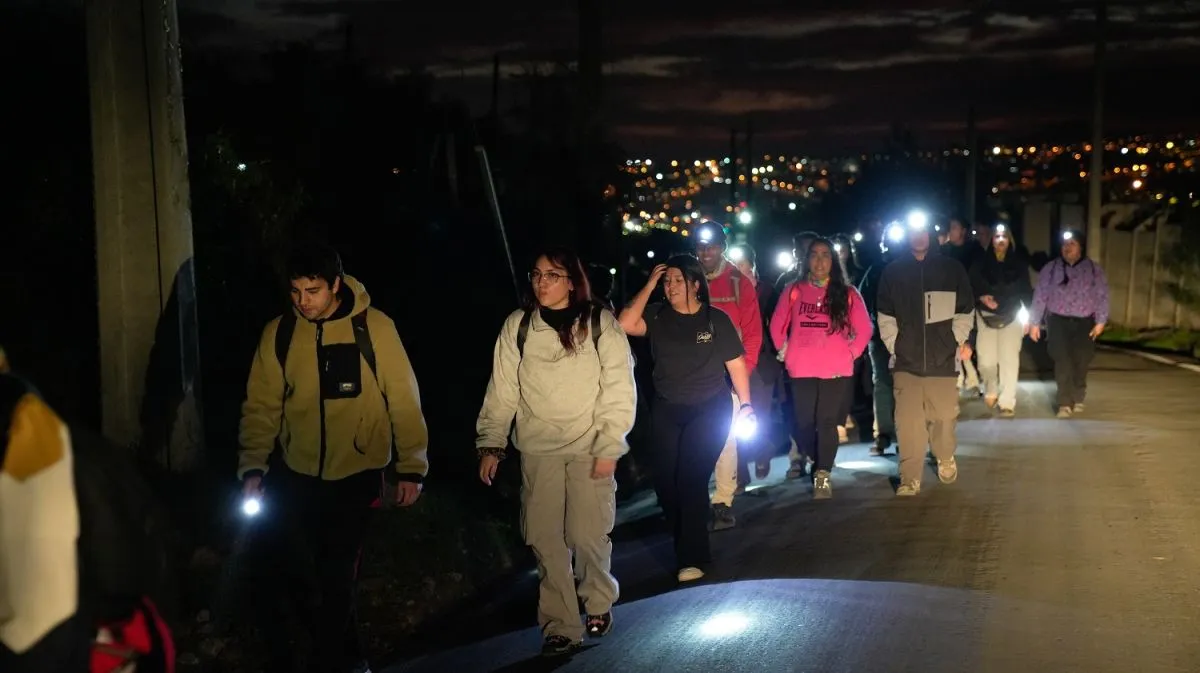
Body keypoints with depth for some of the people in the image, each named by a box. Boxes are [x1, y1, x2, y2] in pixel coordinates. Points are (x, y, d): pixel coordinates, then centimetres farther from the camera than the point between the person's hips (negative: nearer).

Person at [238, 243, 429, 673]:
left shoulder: (374, 327, -9)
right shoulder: (278, 332, -3)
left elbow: (403, 399, -6)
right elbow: (261, 405, 0)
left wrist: (411, 466, -6)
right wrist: (252, 467, -10)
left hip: (355, 476, -2)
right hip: (293, 475, 2)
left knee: (337, 577, 9)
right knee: (280, 575, 5)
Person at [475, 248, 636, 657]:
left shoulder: (600, 323, -3)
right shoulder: (518, 326, 4)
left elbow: (619, 389, -4)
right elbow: (502, 389, 6)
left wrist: (610, 447, -9)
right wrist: (491, 444, 0)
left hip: (589, 448, -2)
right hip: (537, 449, 2)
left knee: (587, 535, -3)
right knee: (546, 540, 1)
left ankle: (599, 603, 25)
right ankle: (560, 626, 14)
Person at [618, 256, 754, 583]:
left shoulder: (716, 319, -4)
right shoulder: (657, 316, 1)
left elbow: (736, 364, -1)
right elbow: (625, 324, -17)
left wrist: (746, 404, -5)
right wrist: (649, 286, -14)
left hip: (710, 409, -3)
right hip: (666, 410, 3)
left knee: (691, 479, -11)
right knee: (666, 482, 5)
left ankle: (693, 557, -2)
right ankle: (683, 541, 26)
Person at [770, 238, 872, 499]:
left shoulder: (847, 293, 6)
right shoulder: (793, 291, 7)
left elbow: (864, 329, 9)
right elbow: (777, 326, 14)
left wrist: (850, 354, 3)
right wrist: (787, 352, 10)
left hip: (837, 370, -1)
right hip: (802, 370, 1)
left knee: (827, 423, -10)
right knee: (804, 423, 2)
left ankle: (822, 476, -8)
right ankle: (819, 465, 26)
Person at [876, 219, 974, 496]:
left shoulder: (952, 269, 4)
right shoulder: (893, 272, 6)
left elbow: (965, 312, 8)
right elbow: (885, 316, 8)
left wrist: (957, 342, 0)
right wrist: (894, 347, 1)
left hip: (942, 358, 0)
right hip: (906, 360, 0)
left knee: (944, 416, 2)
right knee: (908, 421, -6)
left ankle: (945, 458, 31)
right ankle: (910, 479, -1)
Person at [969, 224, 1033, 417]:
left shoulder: (1019, 263, 3)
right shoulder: (981, 262, 0)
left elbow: (1026, 290, 4)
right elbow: (972, 287, 1)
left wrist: (1028, 317, -1)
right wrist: (981, 297, -18)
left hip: (1011, 316, 0)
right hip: (986, 316, 0)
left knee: (1009, 360, -6)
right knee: (986, 361, -2)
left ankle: (1007, 402, -2)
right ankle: (991, 390, 27)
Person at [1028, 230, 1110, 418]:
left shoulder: (1094, 270, 2)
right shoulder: (1050, 269, 2)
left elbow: (1102, 296, 1)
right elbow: (1040, 296, 2)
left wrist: (1101, 321, -6)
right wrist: (1034, 323, 0)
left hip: (1084, 323, 1)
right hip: (1058, 321, -1)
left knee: (1081, 362, 5)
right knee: (1063, 362, -9)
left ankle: (1078, 398, 27)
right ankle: (1065, 403, -5)